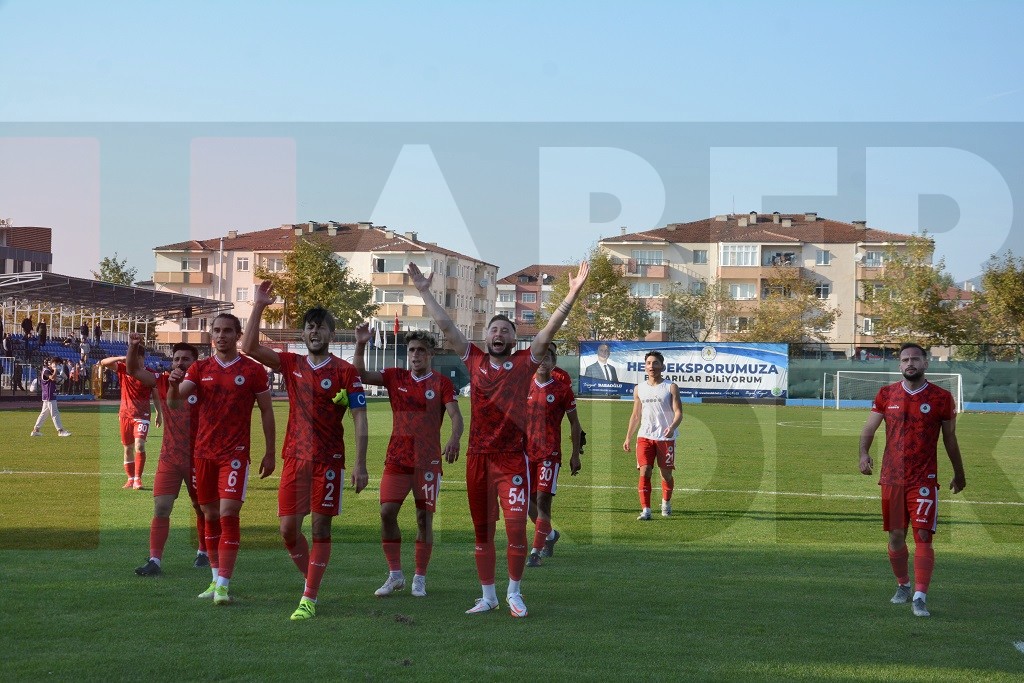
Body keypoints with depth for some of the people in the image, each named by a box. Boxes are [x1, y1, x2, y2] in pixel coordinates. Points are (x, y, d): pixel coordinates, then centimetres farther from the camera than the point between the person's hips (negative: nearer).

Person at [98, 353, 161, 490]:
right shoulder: (123, 369, 2)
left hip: (142, 415, -3)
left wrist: (159, 414, 7)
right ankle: (131, 479, 22)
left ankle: (138, 479, -19)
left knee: (139, 445, -20)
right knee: (128, 448, 10)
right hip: (125, 414, 3)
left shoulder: (150, 374, -2)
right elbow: (103, 363, -8)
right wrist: (121, 358, -22)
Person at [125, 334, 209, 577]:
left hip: (197, 458, -2)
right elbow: (134, 370, -2)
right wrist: (133, 347, -21)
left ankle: (204, 552, 34)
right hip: (169, 457, 2)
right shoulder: (164, 382, 2)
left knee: (201, 509, 13)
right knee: (161, 508, -8)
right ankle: (155, 560, -8)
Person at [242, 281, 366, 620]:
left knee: (321, 528, -2)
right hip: (295, 457, 4)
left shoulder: (346, 372, -3)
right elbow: (249, 347, 0)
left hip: (329, 459, -3)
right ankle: (311, 579, 24)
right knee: (288, 528, 2)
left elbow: (360, 419, -5)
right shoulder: (291, 364, 8)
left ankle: (310, 599, 3)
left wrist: (360, 464, -11)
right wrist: (258, 306, -7)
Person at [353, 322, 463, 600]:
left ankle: (419, 579, 10)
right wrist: (360, 346, -14)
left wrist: (454, 439, -31)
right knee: (387, 512, -6)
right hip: (397, 459, 3)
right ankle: (395, 575, 7)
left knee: (424, 518, 0)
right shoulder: (395, 377, 8)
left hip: (428, 461, -2)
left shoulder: (442, 383, 0)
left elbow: (455, 415, -11)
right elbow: (361, 375, 1)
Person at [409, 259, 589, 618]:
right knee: (483, 531, 9)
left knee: (516, 528, -6)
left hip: (513, 458, -2)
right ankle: (488, 596, 21)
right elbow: (446, 326, 8)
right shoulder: (474, 360, 8)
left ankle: (514, 593, 12)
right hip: (478, 457, 2)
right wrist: (424, 291, 6)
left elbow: (550, 328, -7)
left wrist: (573, 293, -17)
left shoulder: (525, 361, 2)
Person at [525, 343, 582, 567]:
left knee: (543, 500, -10)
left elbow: (574, 423, 4)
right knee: (528, 500, 8)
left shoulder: (562, 388, -2)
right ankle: (550, 534, 34)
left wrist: (575, 455, 1)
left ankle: (535, 552, -8)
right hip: (526, 451, 4)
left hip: (550, 452, -4)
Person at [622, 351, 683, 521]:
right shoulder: (639, 389, 10)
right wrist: (628, 438, 14)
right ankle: (645, 510, -11)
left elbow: (678, 412, -8)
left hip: (666, 437, -2)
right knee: (644, 472, -10)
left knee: (666, 473, 8)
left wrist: (672, 427, -28)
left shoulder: (671, 387, -1)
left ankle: (666, 503, 32)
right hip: (644, 436, 2)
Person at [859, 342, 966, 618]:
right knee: (896, 536, 10)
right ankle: (903, 586, 30)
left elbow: (950, 438, 9)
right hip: (892, 478, 3)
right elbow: (869, 428, 3)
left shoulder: (941, 398, 0)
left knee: (923, 536, -10)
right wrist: (864, 453, -17)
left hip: (924, 480, -3)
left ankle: (920, 598, -10)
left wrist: (959, 474, 16)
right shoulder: (886, 394, 5)